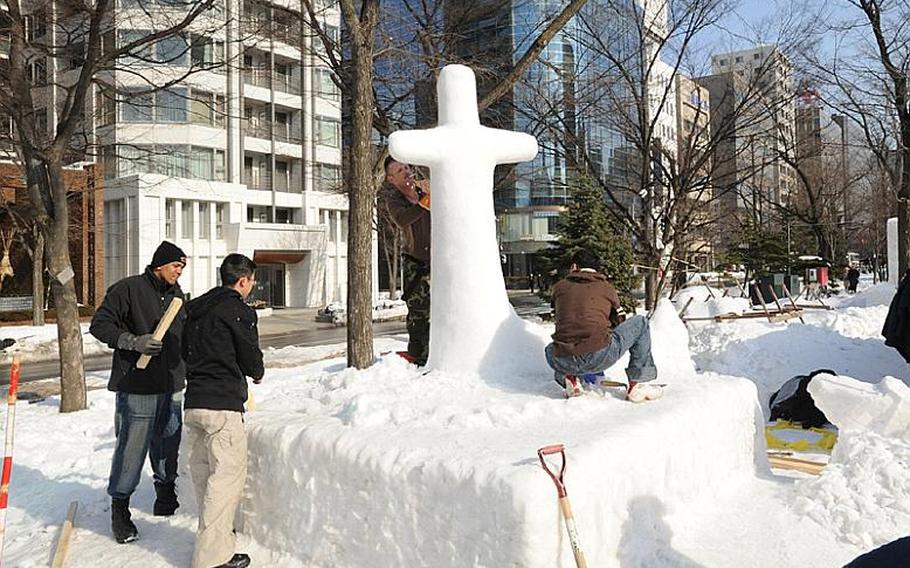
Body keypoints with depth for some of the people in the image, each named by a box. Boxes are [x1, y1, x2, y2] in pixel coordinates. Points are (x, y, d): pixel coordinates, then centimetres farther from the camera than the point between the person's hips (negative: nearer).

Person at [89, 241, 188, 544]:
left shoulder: (177, 295, 14)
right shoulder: (127, 289, -7)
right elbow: (99, 324, -8)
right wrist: (133, 341, -19)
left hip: (172, 386, 6)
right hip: (137, 387, -6)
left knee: (168, 444, 15)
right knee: (132, 447, -2)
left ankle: (166, 493, 33)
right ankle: (120, 508, 14)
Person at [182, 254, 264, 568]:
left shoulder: (194, 308, 15)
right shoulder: (239, 310, -9)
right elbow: (251, 358, -4)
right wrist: (257, 374, 16)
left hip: (193, 402, 9)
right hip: (222, 405, -9)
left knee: (203, 471, 18)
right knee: (227, 474, -3)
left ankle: (216, 530, 35)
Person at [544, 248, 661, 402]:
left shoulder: (560, 287, 17)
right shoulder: (607, 288, 15)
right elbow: (618, 323, 27)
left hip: (565, 362, 3)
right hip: (600, 357, -2)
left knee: (550, 350, 42)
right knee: (640, 323, 21)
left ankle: (569, 378, 11)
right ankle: (638, 384, 17)